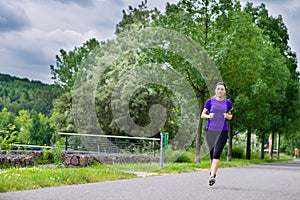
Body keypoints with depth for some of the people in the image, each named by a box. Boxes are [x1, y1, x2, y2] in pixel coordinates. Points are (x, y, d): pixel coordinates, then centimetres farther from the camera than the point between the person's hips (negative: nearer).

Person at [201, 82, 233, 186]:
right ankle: (213, 171, 32)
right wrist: (208, 116, -13)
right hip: (210, 130, 1)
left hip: (223, 131, -1)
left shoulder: (228, 103, 5)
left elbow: (230, 116, 17)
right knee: (212, 154, 10)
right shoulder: (210, 101, 3)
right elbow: (202, 115, 8)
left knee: (217, 154, -15)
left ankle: (212, 176, -22)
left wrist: (228, 116, -6)